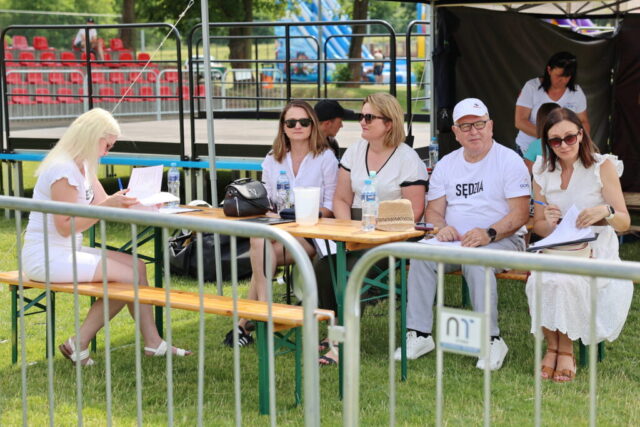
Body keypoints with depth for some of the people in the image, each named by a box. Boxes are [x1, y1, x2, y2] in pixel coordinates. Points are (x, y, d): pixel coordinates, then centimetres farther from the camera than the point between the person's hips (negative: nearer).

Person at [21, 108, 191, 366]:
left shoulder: (83, 166, 12)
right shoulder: (63, 169, -18)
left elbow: (103, 202, 14)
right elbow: (65, 226, -20)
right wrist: (107, 206, -25)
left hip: (67, 251, 10)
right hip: (46, 256, -10)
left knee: (136, 266, 1)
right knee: (127, 276, -16)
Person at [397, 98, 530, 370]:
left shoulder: (509, 161, -2)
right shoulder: (446, 165, 14)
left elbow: (520, 214, -10)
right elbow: (433, 211, 10)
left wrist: (489, 234, -26)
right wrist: (442, 227, -14)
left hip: (502, 239, -4)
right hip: (454, 239, 5)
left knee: (476, 261, -37)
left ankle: (491, 340, -29)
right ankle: (419, 334, -21)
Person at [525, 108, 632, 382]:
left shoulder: (603, 166, -3)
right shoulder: (542, 172, 8)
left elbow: (624, 222, -6)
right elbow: (538, 226, 13)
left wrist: (606, 211, -28)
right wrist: (549, 223, -11)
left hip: (596, 251, -3)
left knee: (564, 281, -33)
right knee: (539, 282, -30)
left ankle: (566, 350, -12)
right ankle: (552, 346, -10)